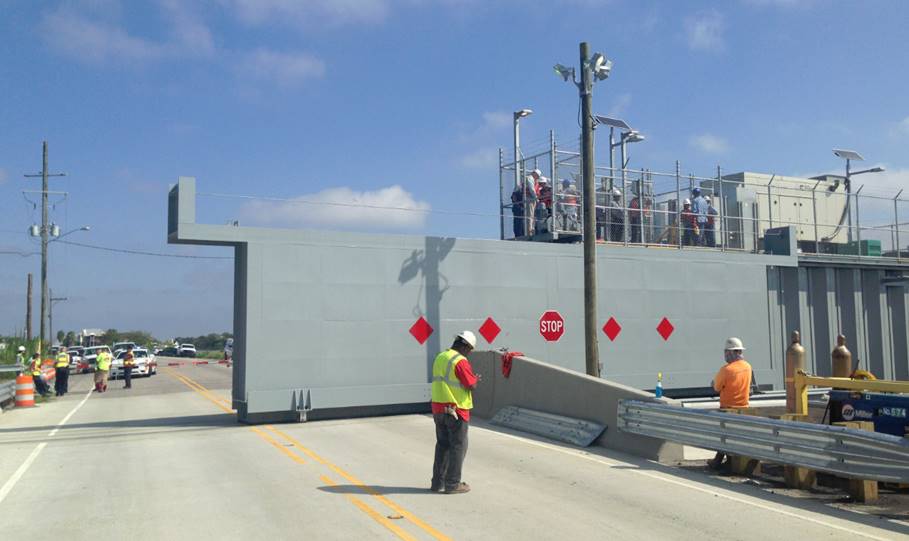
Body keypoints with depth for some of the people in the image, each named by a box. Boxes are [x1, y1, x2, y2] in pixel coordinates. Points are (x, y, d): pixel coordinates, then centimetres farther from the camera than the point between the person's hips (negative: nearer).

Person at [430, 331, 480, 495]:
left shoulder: (439, 357, 10)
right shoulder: (460, 361, -17)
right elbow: (472, 385, -17)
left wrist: (472, 379, 15)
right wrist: (475, 379, 6)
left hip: (438, 408, 8)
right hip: (456, 410, -8)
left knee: (442, 445, 17)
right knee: (458, 447, 4)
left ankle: (437, 482, 20)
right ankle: (452, 484, 7)